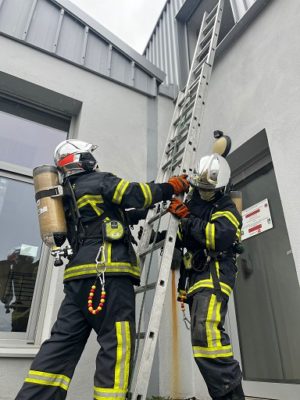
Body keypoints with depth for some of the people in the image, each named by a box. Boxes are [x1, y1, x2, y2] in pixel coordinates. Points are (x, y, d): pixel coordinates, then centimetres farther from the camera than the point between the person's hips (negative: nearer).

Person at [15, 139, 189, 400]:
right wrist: (170, 188, 6)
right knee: (117, 342, -5)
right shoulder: (98, 180, 4)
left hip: (79, 276, 9)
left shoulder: (69, 195, 29)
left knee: (64, 342, 8)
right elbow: (135, 195, -9)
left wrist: (148, 208, 28)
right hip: (107, 272, -9)